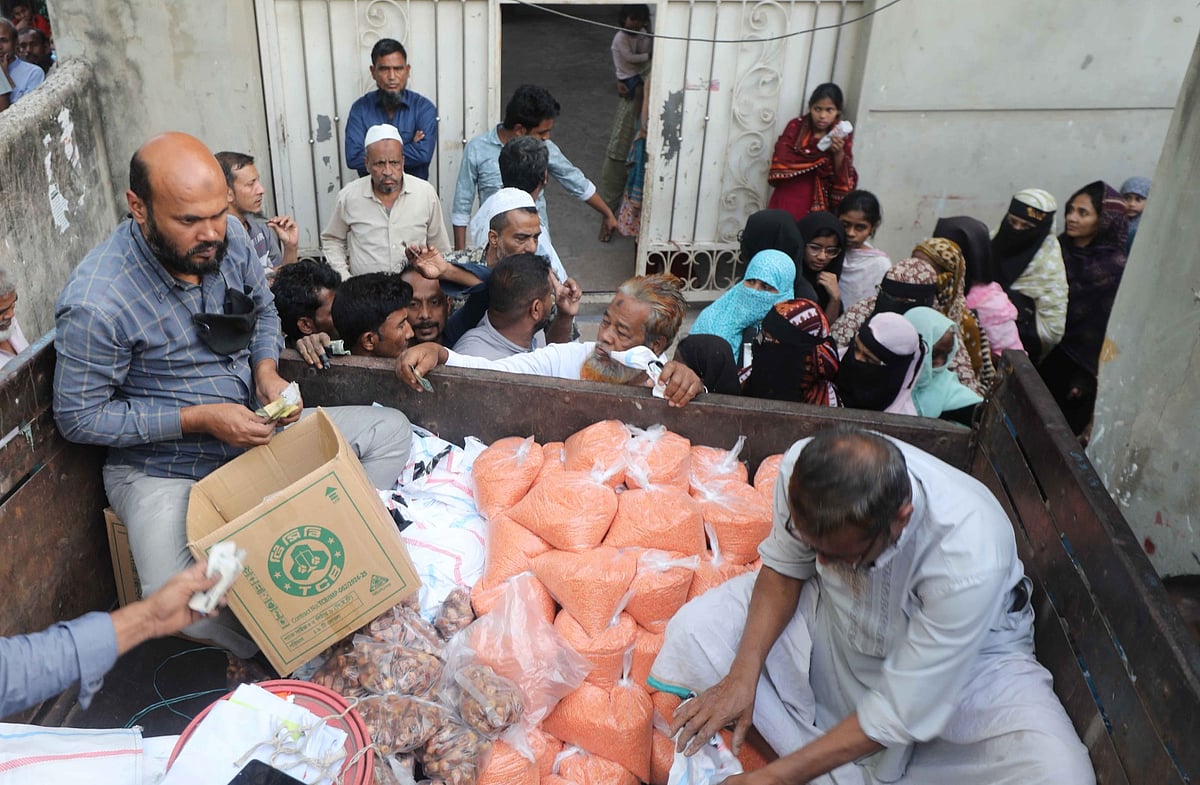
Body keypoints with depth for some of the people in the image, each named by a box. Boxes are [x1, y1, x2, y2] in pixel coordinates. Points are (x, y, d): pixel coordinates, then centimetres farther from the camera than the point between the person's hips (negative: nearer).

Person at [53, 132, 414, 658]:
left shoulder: (227, 236, -8)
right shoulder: (95, 305, -26)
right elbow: (79, 417, -16)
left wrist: (266, 370, -8)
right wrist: (198, 418, -22)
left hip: (252, 431, 6)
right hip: (162, 467, -6)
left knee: (390, 431, -3)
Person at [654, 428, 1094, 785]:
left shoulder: (971, 556, -40)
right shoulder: (803, 468, -30)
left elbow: (900, 711, -31)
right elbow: (782, 568, -9)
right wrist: (743, 676, -21)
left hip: (966, 652, -3)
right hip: (842, 615, 4)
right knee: (695, 629, -14)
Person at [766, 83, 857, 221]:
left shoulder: (843, 136, 1)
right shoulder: (796, 127, 0)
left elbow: (844, 181, -4)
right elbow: (781, 162, -9)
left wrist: (839, 154, -21)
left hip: (818, 204, 0)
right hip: (788, 199, 0)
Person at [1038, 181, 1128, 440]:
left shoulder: (1115, 269, -13)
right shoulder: (1060, 246, 1)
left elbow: (1104, 329, -12)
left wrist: (1086, 377, -13)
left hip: (1076, 363, -4)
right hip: (1043, 352, 4)